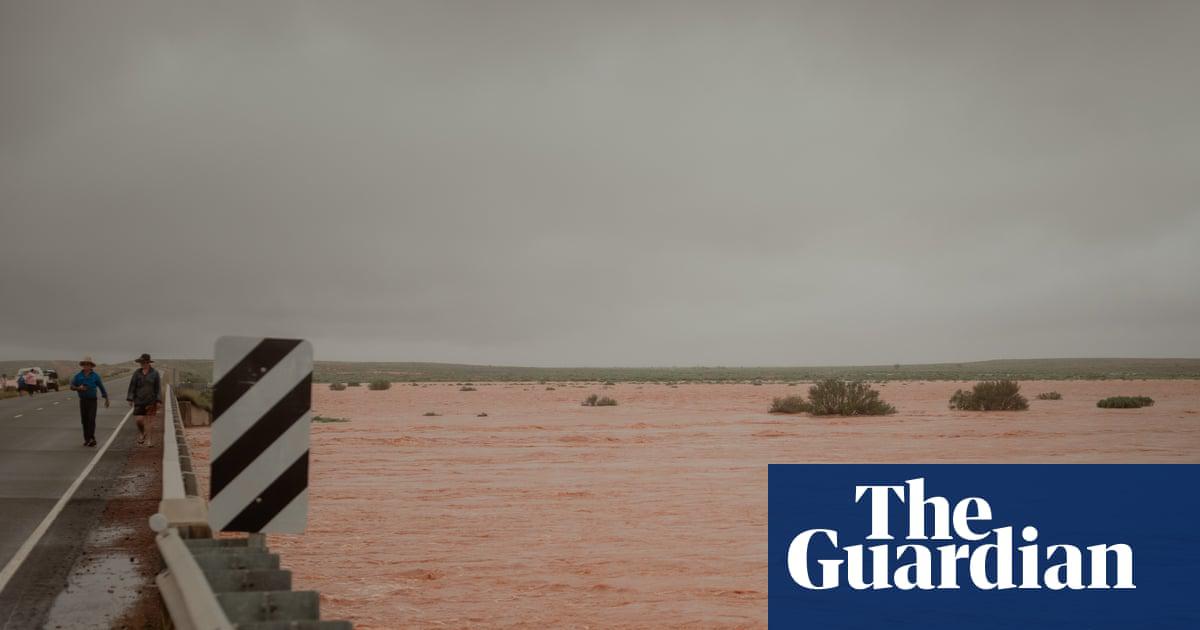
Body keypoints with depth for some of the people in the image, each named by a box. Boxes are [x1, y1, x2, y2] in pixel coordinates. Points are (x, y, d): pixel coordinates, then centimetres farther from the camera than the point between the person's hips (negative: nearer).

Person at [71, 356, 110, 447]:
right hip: (83, 400, 3)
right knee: (84, 420, 5)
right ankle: (87, 439, 14)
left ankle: (91, 438, -18)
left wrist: (106, 399, 9)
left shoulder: (95, 376, -1)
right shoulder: (78, 376, 3)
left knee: (91, 419, -14)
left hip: (92, 400, -2)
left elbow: (101, 387, 6)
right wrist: (78, 388, -21)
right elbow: (72, 386, 0)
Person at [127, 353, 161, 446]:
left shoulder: (154, 373, -3)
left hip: (151, 401, -2)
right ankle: (141, 433, 26)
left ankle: (147, 439, 6)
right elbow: (132, 386, 3)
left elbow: (158, 388, -2)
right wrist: (130, 399, -1)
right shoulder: (137, 373, 2)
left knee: (148, 421, -1)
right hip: (139, 400, 2)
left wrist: (158, 401, -6)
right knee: (139, 420, -4)